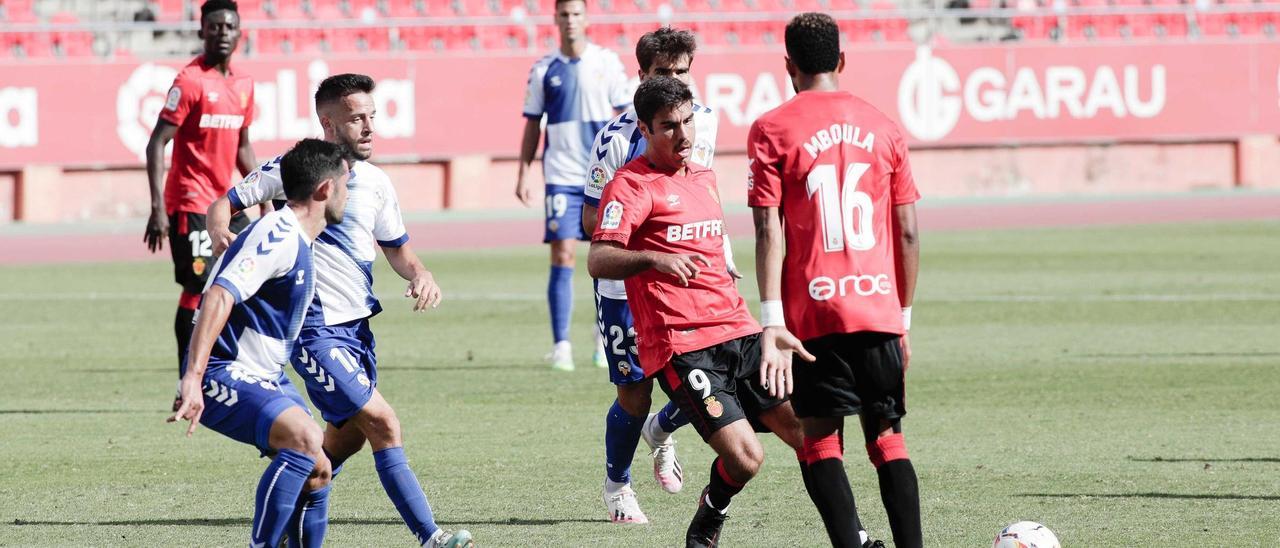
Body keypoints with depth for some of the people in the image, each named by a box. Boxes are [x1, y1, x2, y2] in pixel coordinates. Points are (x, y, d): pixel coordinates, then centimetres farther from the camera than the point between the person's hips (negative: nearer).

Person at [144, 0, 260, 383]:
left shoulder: (243, 85, 12)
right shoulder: (190, 81, -11)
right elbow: (157, 143, -15)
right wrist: (158, 208, -22)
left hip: (226, 204, 8)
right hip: (190, 204, -8)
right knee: (197, 289, -9)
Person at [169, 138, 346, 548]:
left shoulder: (297, 240, 14)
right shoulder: (280, 235, -18)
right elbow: (219, 296, -30)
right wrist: (193, 379, -39)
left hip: (264, 378, 11)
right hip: (225, 378, -11)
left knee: (315, 472, 14)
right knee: (305, 438, -31)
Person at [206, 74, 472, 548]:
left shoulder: (375, 183, 8)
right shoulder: (291, 169, -9)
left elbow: (395, 247, 19)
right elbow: (223, 205, -3)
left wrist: (419, 273, -2)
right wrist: (220, 235, -25)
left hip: (357, 324, 7)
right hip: (313, 327, -7)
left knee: (347, 437, 14)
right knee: (383, 423, -15)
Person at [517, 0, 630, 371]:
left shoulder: (606, 63, 3)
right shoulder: (544, 70, 6)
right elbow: (532, 125, 11)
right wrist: (523, 174, 5)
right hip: (561, 176, 0)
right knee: (562, 257, -6)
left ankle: (606, 341, 14)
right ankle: (561, 346, -5)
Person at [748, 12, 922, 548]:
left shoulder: (772, 130, -1)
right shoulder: (882, 127, 9)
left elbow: (769, 231, -8)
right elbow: (907, 233, 10)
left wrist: (772, 319, -10)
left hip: (816, 312, -3)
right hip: (880, 309, 3)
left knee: (821, 439, 2)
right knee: (887, 437, 10)